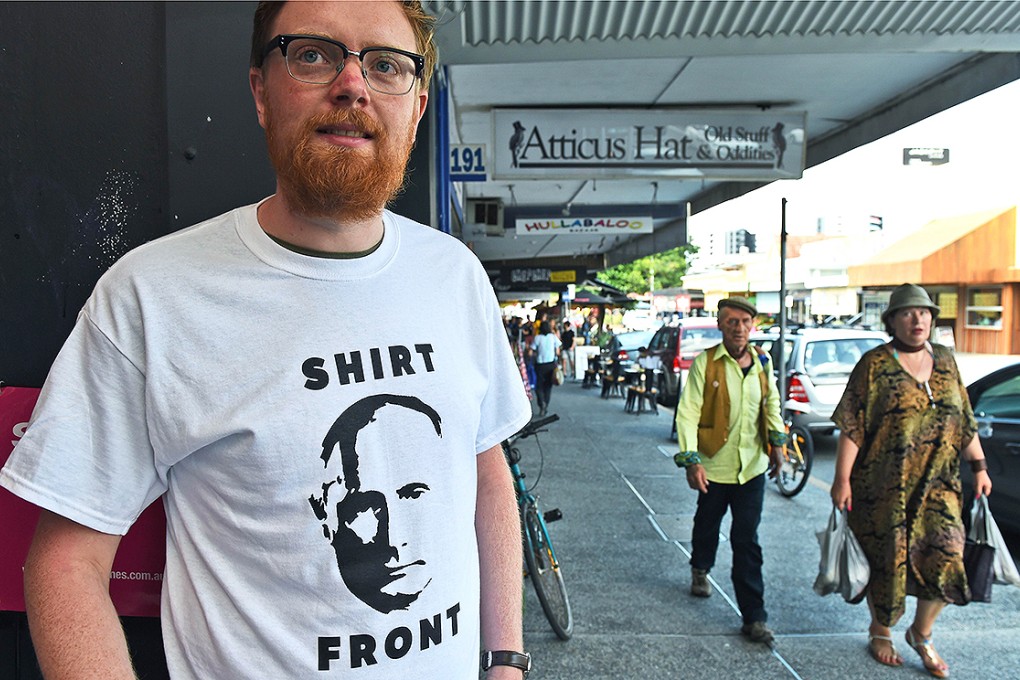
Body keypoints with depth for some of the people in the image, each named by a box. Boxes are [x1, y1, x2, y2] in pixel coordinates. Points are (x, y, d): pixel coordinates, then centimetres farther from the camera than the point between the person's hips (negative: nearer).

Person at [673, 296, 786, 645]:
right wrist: (691, 461, -20)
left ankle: (754, 616, 8)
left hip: (752, 465, 2)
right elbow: (687, 413, -14)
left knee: (747, 540, 1)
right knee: (707, 524, 20)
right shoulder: (705, 363, -12)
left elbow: (772, 403, 19)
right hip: (714, 464, -2)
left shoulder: (762, 362, 2)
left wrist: (777, 442, 14)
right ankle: (700, 570, 51)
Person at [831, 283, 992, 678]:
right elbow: (851, 427, -11)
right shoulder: (875, 365, -7)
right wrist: (842, 480, -15)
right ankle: (880, 632, 32)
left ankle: (921, 632, 21)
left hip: (937, 484, 4)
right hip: (884, 486, -4)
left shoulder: (944, 361, 9)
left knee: (946, 553, -5)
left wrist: (978, 466, 9)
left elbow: (965, 421, 15)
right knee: (888, 560, 6)